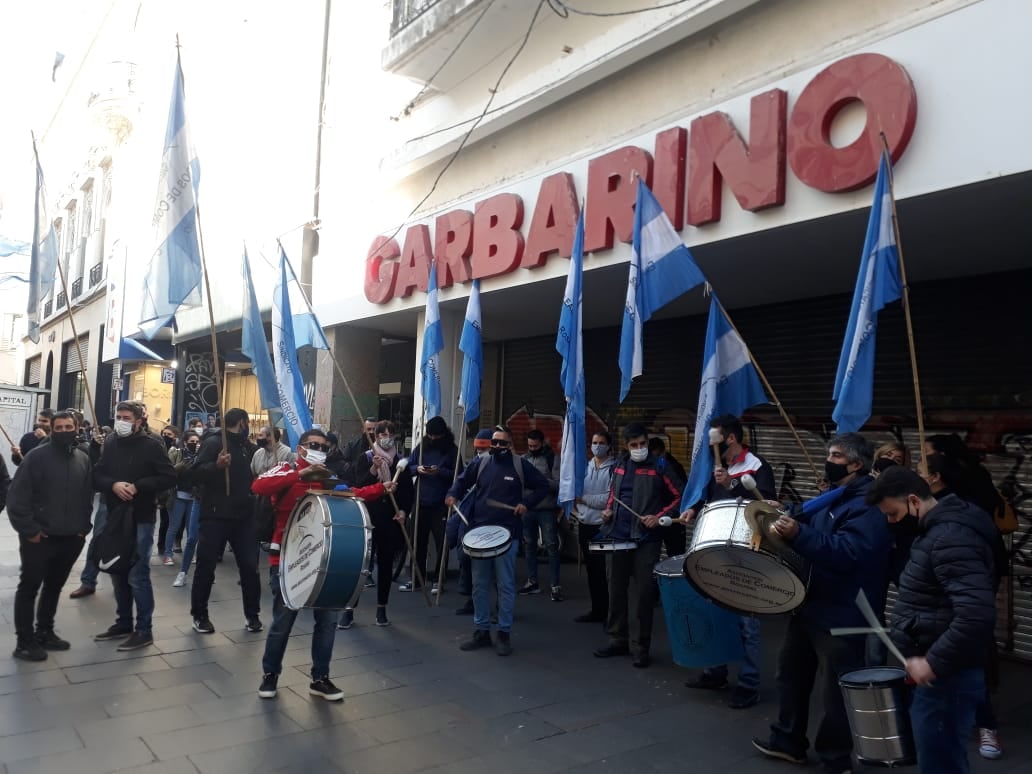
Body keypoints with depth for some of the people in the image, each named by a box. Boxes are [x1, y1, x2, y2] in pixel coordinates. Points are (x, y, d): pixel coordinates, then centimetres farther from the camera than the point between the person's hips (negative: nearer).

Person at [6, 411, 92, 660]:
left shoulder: (84, 459, 5)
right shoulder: (36, 457, -11)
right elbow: (16, 497, -12)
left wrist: (83, 527, 3)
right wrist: (28, 529, -14)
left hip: (71, 538, 5)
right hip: (39, 537, -5)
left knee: (54, 586, 17)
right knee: (29, 587, 5)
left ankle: (44, 632, 31)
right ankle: (24, 641, 13)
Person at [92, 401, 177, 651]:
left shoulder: (151, 445, -8)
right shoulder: (110, 443, 7)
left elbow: (169, 477, -11)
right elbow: (96, 475, 4)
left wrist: (137, 486, -19)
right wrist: (113, 485, -16)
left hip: (141, 519, -6)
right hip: (115, 516, 6)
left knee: (137, 575, -4)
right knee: (118, 573, 15)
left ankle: (143, 630, 7)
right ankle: (123, 624, 29)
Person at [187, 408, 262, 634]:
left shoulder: (247, 446, 13)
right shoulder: (213, 443, -7)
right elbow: (193, 475, -17)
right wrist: (216, 466, -32)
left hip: (243, 515, 5)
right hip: (215, 516, -5)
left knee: (250, 566, 5)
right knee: (206, 567, 5)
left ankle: (252, 615, 17)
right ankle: (199, 615, 20)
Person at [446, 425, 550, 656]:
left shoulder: (521, 466, -1)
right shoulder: (480, 464, 7)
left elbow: (543, 486, 6)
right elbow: (462, 481, 20)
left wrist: (527, 503, -6)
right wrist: (453, 495, 0)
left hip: (507, 534, -3)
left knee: (505, 585, 1)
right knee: (479, 585, 9)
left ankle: (504, 634, 11)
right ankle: (481, 631, 20)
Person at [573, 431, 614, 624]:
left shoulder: (614, 468, -7)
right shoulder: (585, 467, 11)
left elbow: (610, 499, -15)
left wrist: (584, 499, -10)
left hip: (604, 527, -6)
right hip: (585, 524, 6)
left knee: (603, 571, -2)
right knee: (591, 570, 13)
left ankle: (607, 613, 9)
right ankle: (596, 610, 23)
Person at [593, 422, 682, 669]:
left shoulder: (659, 467, -5)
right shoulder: (619, 465, 10)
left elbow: (678, 497, -1)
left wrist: (659, 517, -13)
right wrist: (608, 511, 5)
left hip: (646, 539, -5)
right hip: (616, 536, 5)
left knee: (645, 594, 0)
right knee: (616, 590, 10)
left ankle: (642, 648, 11)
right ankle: (618, 640, 23)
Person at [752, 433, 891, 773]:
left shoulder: (868, 504, -19)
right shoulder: (834, 496, 13)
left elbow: (847, 553, -33)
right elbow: (815, 536, 24)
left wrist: (798, 534, -41)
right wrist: (787, 521, 7)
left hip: (842, 612, -10)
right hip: (811, 601, 10)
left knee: (836, 687, 4)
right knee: (792, 670, 19)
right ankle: (788, 740, 34)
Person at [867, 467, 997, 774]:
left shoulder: (951, 538, -22)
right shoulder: (939, 529, 12)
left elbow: (978, 615, -31)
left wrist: (933, 662, -23)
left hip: (945, 676, -10)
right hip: (937, 669, 10)